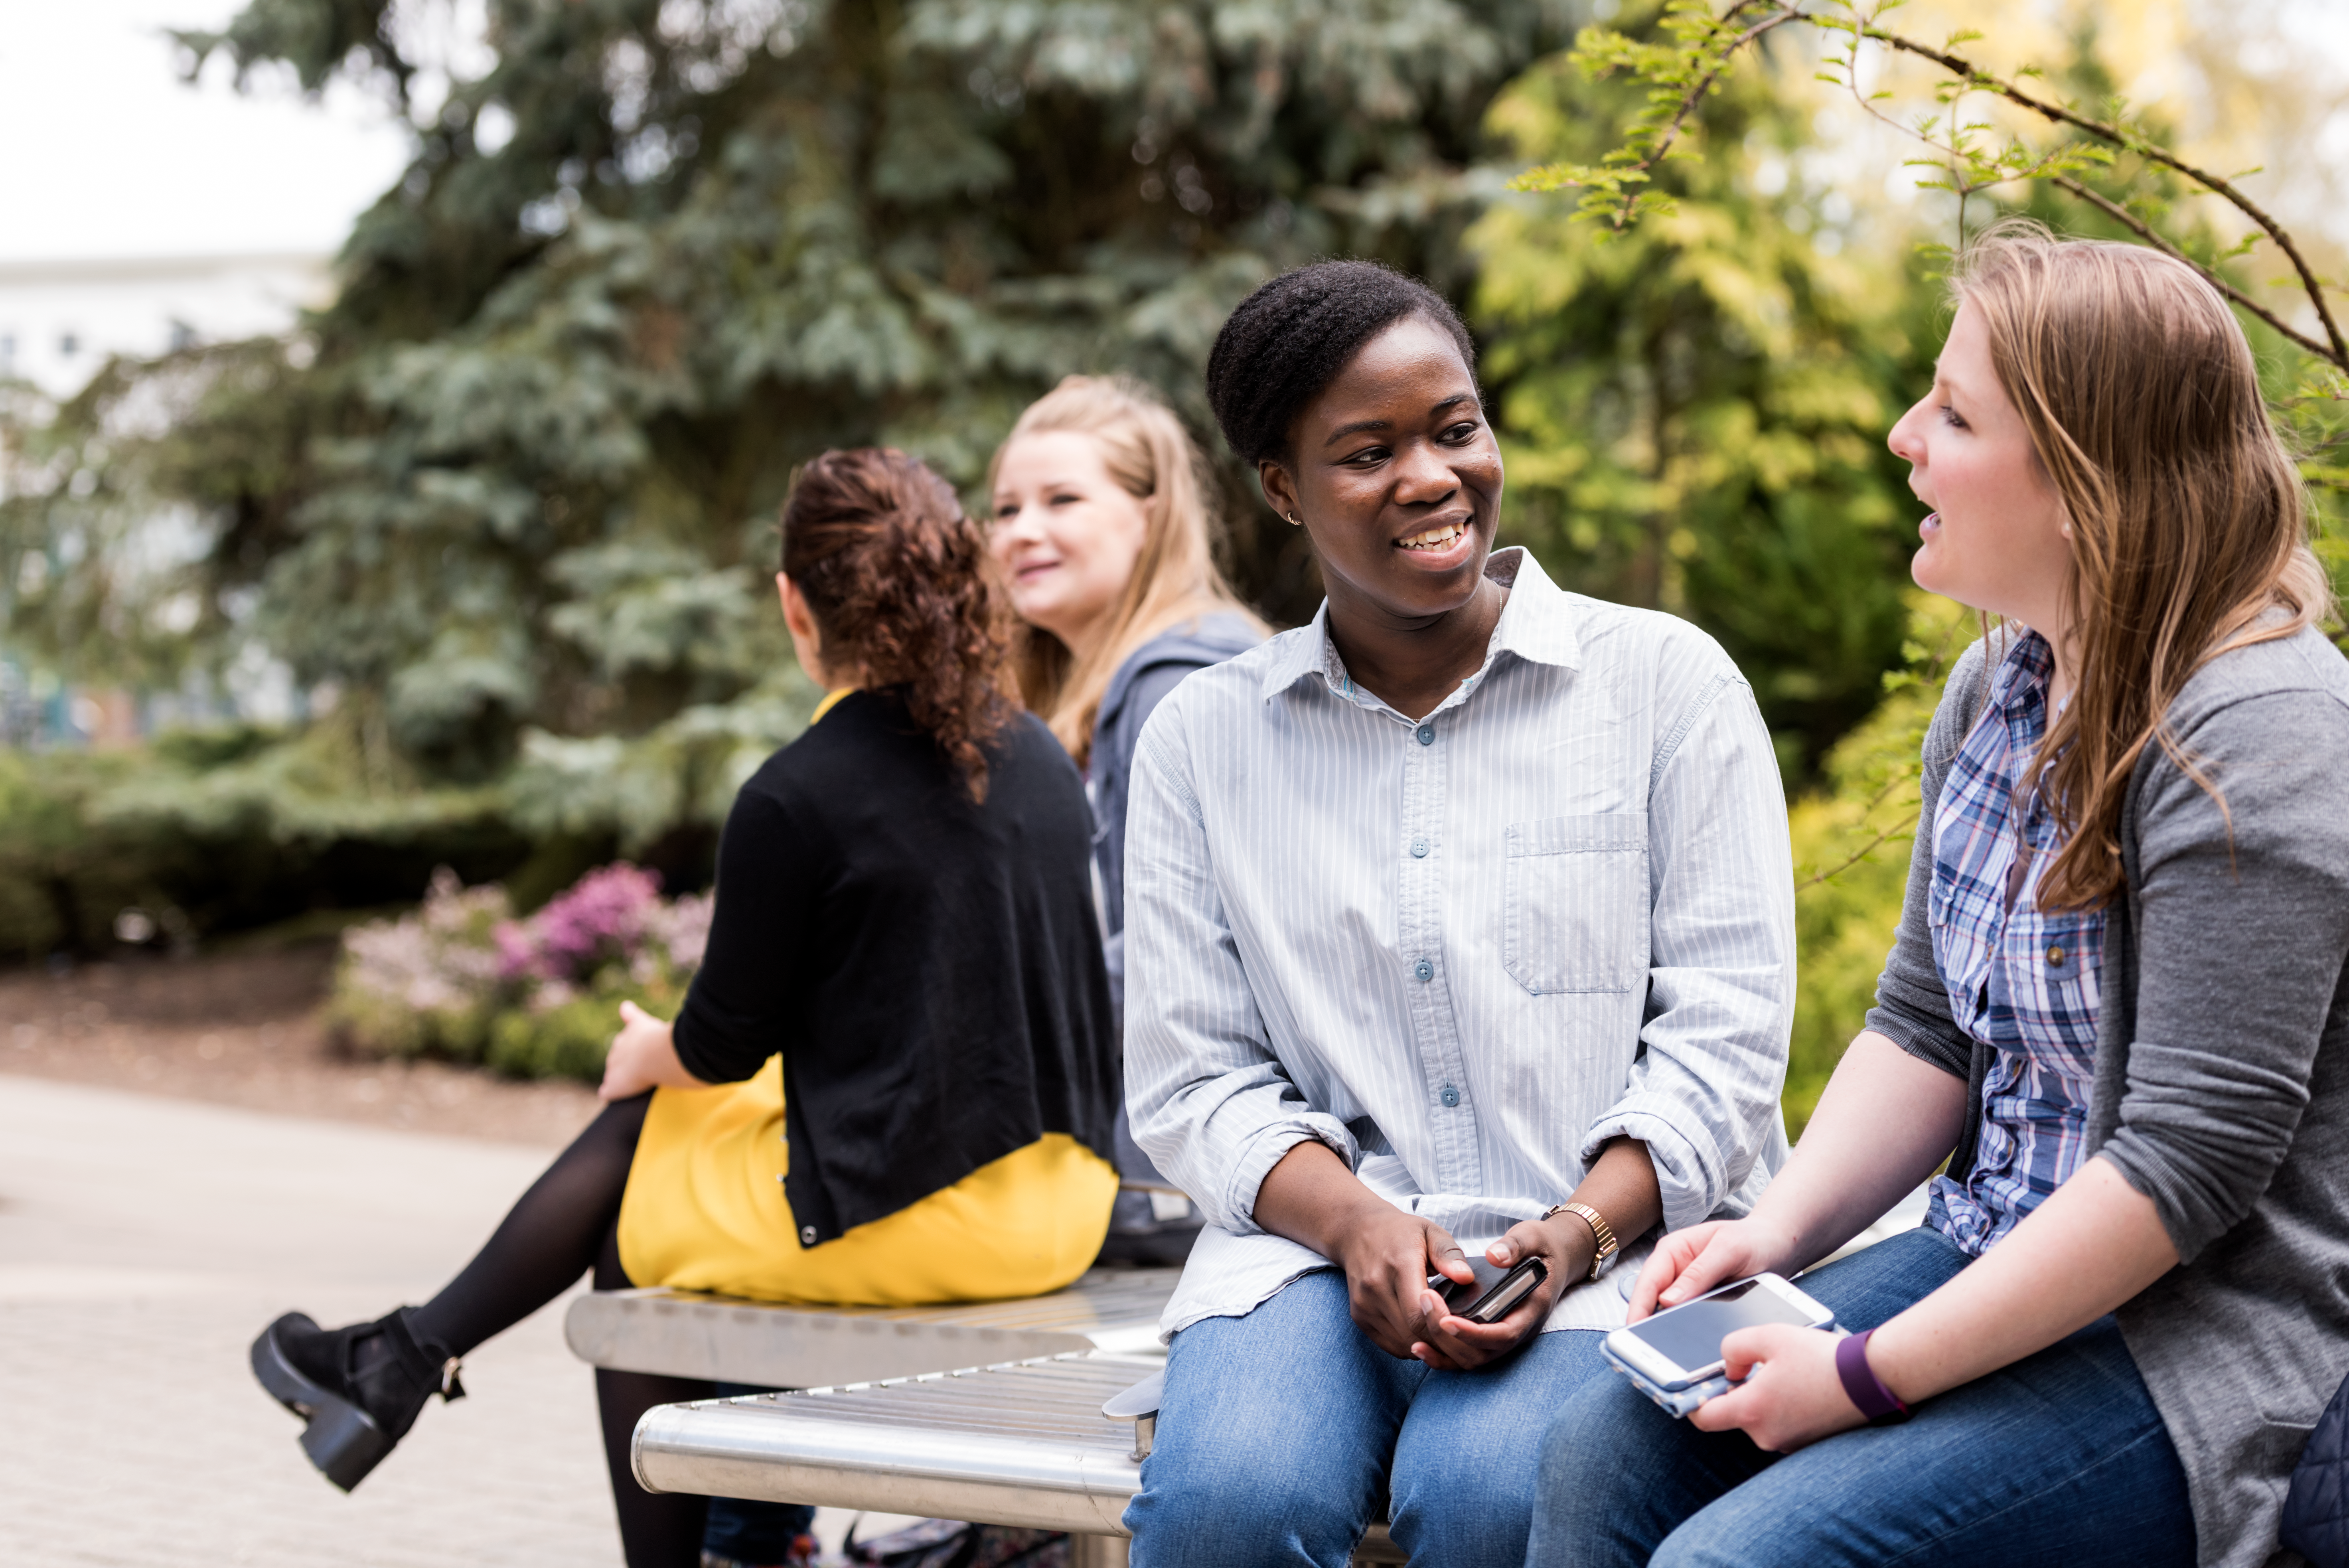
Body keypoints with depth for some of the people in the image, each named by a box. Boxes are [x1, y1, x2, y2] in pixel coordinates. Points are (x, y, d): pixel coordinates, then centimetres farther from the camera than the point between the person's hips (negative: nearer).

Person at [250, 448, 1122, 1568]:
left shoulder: (794, 801, -15)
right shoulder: (1044, 761, 5)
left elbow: (727, 1043, -6)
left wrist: (648, 1055, 17)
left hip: (895, 1222, -7)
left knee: (627, 1245, 20)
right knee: (650, 1118, 20)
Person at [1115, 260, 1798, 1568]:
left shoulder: (1667, 680, 7)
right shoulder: (1203, 739, 12)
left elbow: (1725, 1030, 2)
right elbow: (1192, 1077, 9)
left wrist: (1579, 1233, -14)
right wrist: (1354, 1221, -11)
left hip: (1612, 1255, -1)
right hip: (1316, 1247, 2)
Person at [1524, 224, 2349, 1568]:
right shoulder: (2003, 681, 8)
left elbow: (2193, 1160, -24)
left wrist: (1871, 1378, -21)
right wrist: (1778, 1231, -1)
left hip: (2197, 1347, -9)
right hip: (2001, 1260, 9)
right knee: (1611, 1448, -4)